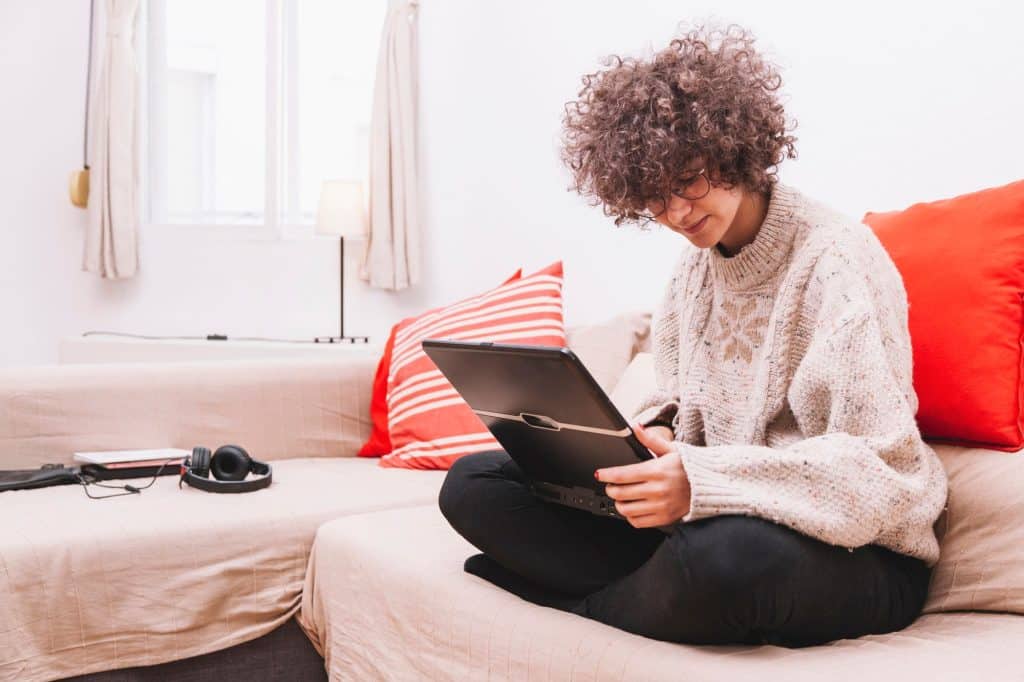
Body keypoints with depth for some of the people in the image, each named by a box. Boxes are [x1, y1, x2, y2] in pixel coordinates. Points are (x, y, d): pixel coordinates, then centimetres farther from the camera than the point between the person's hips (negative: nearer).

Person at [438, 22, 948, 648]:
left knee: (724, 551, -42)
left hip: (847, 551, -5)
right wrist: (657, 439, -9)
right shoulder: (695, 267, 9)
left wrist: (703, 480, -33)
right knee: (473, 482, -3)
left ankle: (580, 605, -10)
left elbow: (879, 467, -21)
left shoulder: (835, 258, -14)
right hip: (706, 520, 6)